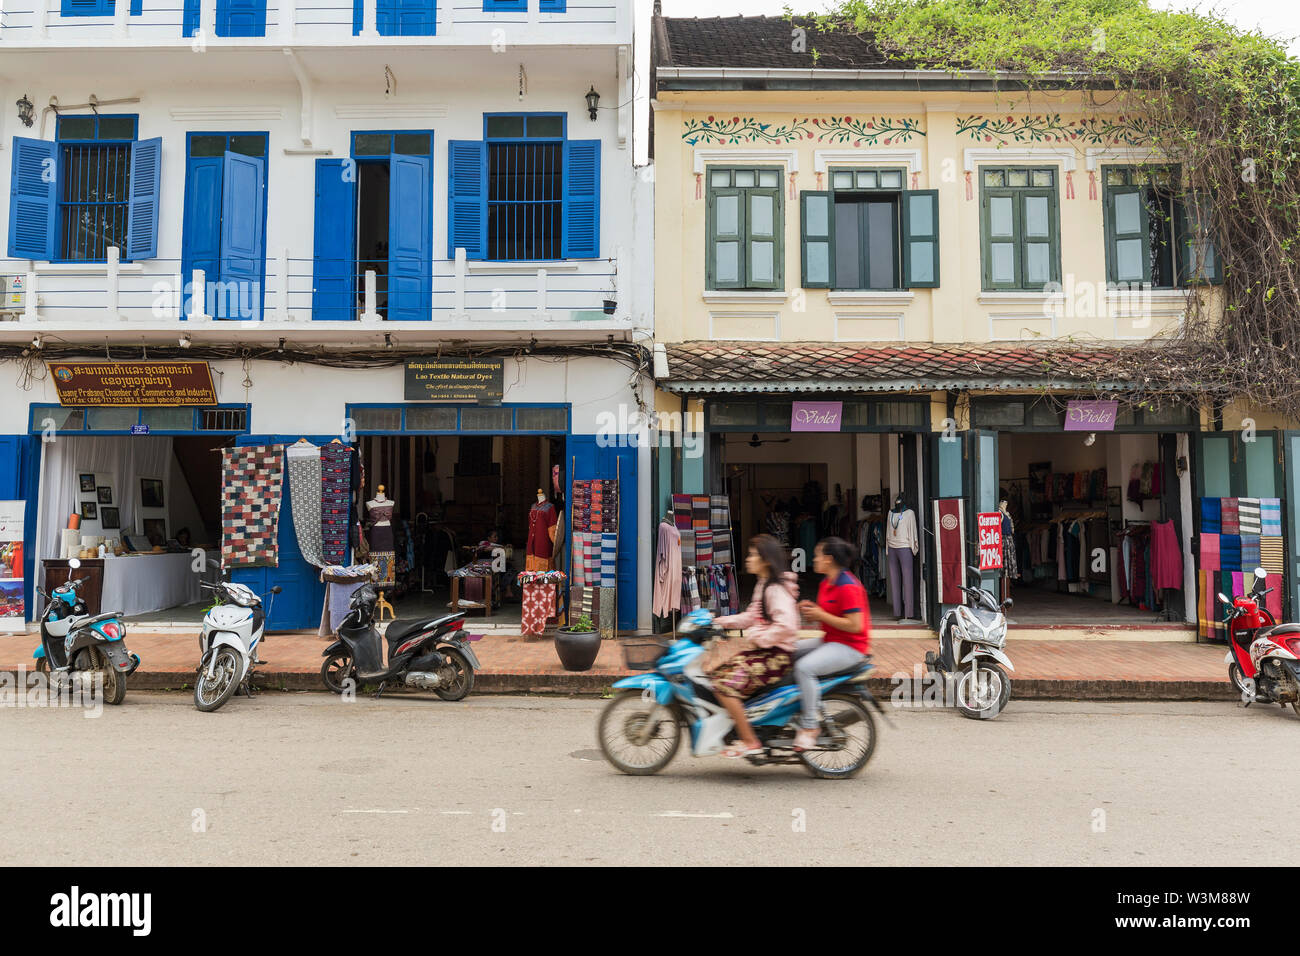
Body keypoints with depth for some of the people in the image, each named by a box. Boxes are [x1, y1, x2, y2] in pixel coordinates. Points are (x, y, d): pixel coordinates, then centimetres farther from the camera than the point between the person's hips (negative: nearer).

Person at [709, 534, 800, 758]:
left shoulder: (777, 589, -16)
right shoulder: (763, 584, 15)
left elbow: (786, 626, -27)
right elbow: (752, 616, 23)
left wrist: (759, 638, -18)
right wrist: (720, 622, 13)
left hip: (776, 656, -10)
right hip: (762, 651, 10)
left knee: (726, 685, -22)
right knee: (715, 675, 9)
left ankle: (750, 742, -13)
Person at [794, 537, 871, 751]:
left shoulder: (848, 587, -19)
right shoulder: (826, 582, 12)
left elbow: (855, 625, -24)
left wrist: (821, 615, -19)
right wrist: (810, 609, 2)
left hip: (850, 646, -11)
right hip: (830, 641, 11)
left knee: (804, 667, -28)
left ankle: (809, 726, -15)